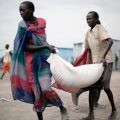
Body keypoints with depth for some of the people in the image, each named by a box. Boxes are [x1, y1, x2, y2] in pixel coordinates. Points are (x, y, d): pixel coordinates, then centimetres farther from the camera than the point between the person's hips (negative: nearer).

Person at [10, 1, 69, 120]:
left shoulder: (41, 22, -1)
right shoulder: (23, 26, -6)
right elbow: (26, 46, -14)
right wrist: (45, 46, -20)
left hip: (44, 59, 0)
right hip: (30, 62, 0)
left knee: (45, 89, -17)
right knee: (36, 92, 3)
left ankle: (62, 108, 9)